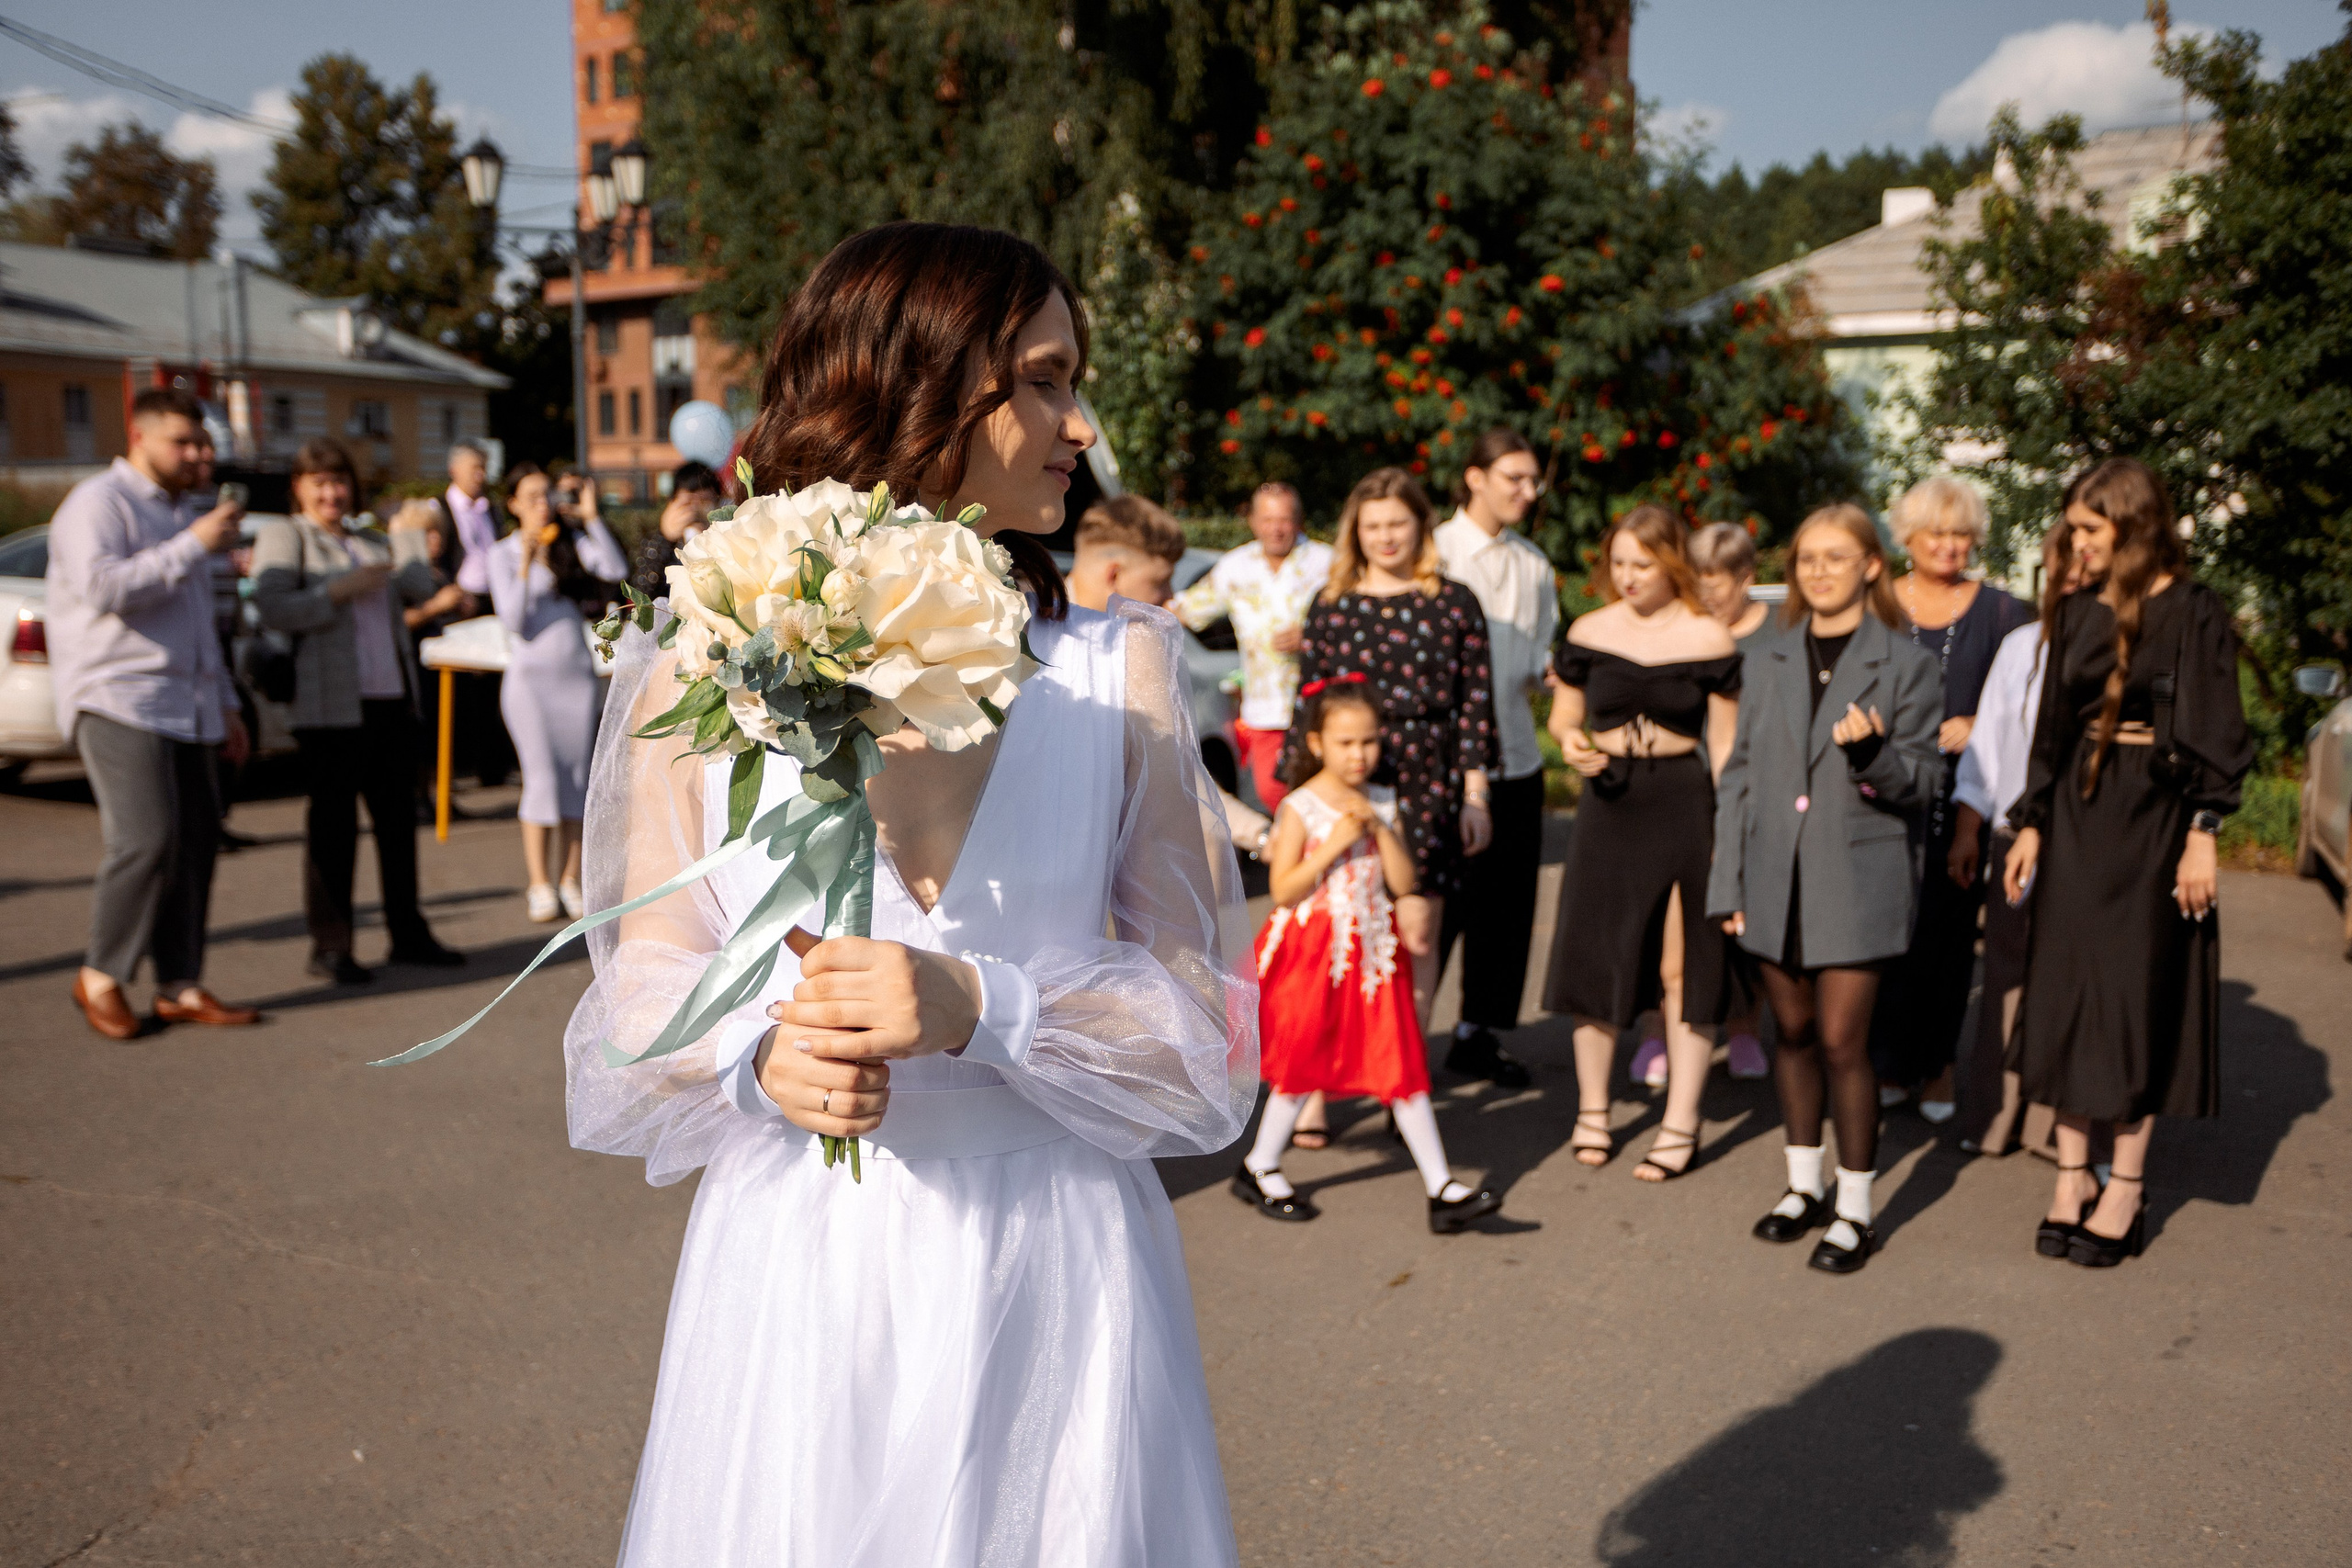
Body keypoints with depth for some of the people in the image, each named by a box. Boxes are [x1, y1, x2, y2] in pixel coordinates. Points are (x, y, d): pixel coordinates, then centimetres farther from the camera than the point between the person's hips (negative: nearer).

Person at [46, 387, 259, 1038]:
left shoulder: (173, 514, 24)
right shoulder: (97, 502, -4)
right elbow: (102, 587, -22)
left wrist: (225, 703, 25)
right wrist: (192, 545, -18)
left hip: (184, 709, 9)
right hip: (117, 702, -8)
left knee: (195, 845, 3)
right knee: (145, 841, -17)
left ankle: (180, 988, 9)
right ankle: (101, 977, 0)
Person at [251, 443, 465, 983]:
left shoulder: (373, 541, 20)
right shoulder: (283, 536, 1)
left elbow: (420, 588, 9)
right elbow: (272, 609, -13)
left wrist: (408, 531, 0)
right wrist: (341, 590, -15)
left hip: (391, 698, 6)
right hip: (330, 704, -6)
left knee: (398, 817, 9)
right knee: (333, 824, -4)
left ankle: (407, 934, 18)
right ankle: (328, 947, 3)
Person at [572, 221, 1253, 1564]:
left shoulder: (1116, 672, -3)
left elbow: (1207, 1014, -4)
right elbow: (645, 993, 3)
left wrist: (981, 1006, -19)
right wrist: (762, 1054, -18)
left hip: (1054, 1283, 1)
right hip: (798, 1273, 0)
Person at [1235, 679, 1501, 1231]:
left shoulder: (1381, 803, 4)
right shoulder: (1300, 808, -10)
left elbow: (1403, 883, -1)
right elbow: (1282, 891, -16)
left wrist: (1381, 829, -13)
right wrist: (1336, 843, -21)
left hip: (1374, 952, 4)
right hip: (1314, 951, -4)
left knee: (1403, 1064, 2)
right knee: (1302, 1062, 8)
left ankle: (1442, 1188, 5)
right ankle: (1259, 1169, 28)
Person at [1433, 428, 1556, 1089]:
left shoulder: (1534, 564, 13)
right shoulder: (1437, 553, -6)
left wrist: (1543, 674, 0)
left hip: (1516, 754, 6)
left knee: (1509, 900, 9)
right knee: (1438, 902, -4)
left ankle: (1480, 1033, 23)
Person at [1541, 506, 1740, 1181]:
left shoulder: (1707, 638, -3)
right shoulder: (1588, 632, 3)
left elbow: (1725, 744, 0)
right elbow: (1564, 715, 14)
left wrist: (1729, 827, -5)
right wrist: (1571, 741, -9)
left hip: (1681, 801, -2)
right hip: (1607, 801, 3)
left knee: (1684, 966, 2)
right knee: (1595, 957, 8)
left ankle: (1680, 1124, 14)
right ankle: (1592, 1110, 24)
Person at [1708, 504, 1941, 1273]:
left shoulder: (1906, 664, -2)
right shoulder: (1772, 660, 10)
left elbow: (1922, 783, -3)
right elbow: (1738, 773, 11)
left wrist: (1872, 752, -24)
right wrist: (1729, 881, 7)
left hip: (1857, 877, -4)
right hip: (1776, 877, 4)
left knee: (1842, 1041, -3)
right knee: (1794, 1032, 13)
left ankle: (1855, 1209, 12)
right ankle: (1804, 1184, 31)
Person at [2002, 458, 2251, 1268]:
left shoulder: (2192, 612, -7)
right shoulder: (2076, 613, 8)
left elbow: (2215, 732, -9)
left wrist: (2202, 835, -14)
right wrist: (2032, 823, 8)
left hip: (2152, 818, -5)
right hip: (2077, 814, 5)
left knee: (2136, 995, 1)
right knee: (2067, 993, 5)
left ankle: (2126, 1188, 12)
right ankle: (2072, 1176, 15)